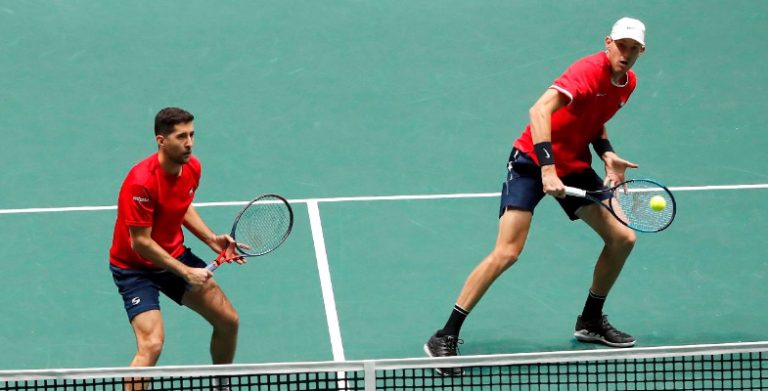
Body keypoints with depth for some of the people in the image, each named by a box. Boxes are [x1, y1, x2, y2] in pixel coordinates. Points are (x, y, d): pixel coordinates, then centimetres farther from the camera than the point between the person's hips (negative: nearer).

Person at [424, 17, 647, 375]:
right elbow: (540, 111, -36)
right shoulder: (589, 71, -23)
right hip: (534, 160, -8)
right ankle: (445, 337, -11)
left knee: (622, 238, 4)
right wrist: (547, 169, -42)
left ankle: (591, 321, 25)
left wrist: (607, 154, 2)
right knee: (507, 253, -17)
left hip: (574, 166, 8)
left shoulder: (628, 82, 4)